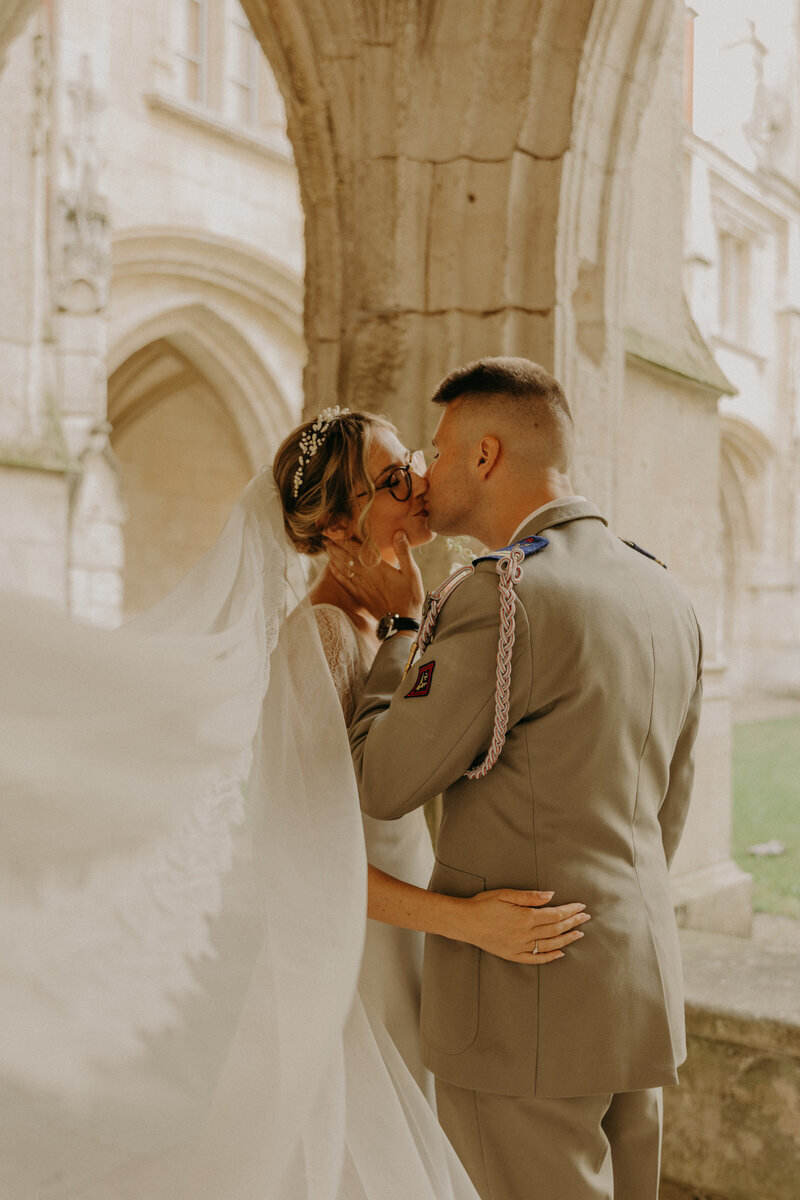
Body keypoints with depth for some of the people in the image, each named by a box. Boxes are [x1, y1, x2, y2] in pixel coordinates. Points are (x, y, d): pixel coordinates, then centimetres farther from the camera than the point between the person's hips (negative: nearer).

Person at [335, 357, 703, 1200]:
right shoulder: (664, 598, 8)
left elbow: (382, 785, -12)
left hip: (525, 1008, -8)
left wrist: (399, 626, 0)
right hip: (638, 995, 8)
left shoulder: (505, 597, -19)